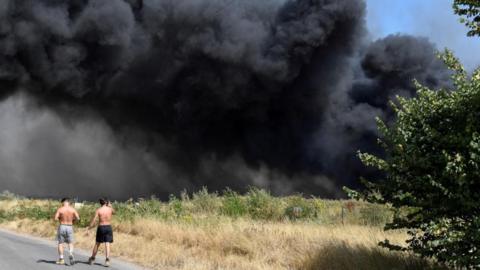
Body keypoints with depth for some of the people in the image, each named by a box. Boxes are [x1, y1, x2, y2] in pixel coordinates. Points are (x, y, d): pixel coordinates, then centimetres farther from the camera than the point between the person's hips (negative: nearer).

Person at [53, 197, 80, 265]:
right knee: (70, 243, 10)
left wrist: (60, 220, 7)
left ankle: (61, 259, 10)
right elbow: (78, 218, -7)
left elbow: (55, 218, -13)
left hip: (62, 226, -1)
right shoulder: (73, 209, -1)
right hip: (70, 227, 1)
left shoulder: (60, 209, -6)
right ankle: (70, 254, -18)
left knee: (60, 243, 9)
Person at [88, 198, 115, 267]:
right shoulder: (110, 209, 0)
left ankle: (92, 259, 25)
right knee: (107, 244, -3)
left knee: (97, 244, 13)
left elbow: (94, 220, -10)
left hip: (101, 227, -1)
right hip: (108, 227, 1)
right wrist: (110, 206, 32)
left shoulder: (98, 210, -6)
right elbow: (114, 212, 25)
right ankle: (107, 260, -15)